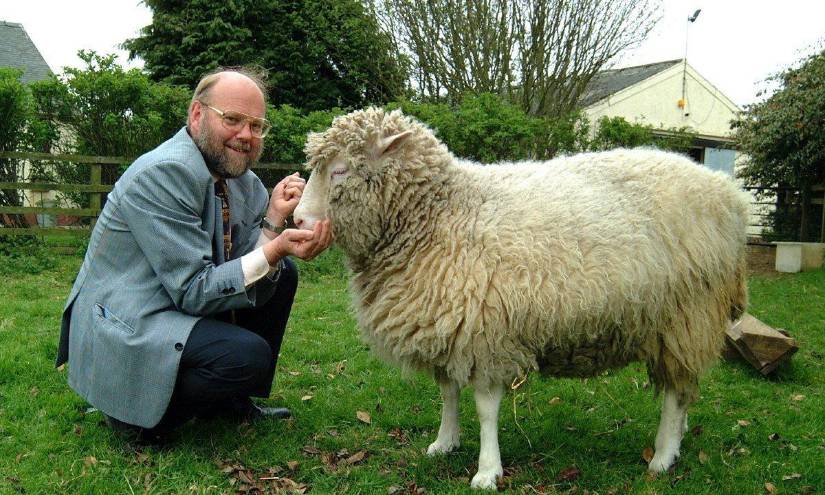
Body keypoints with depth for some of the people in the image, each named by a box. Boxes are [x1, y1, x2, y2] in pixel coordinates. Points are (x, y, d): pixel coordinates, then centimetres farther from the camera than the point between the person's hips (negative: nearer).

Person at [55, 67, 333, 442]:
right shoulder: (162, 174, -21)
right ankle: (134, 412, -3)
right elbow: (193, 291, -23)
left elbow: (254, 282, 2)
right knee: (248, 355, -28)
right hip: (123, 332, -9)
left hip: (180, 309, 9)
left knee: (282, 273, 6)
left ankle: (228, 399, 15)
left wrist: (274, 218, -12)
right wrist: (274, 251, -32)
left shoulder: (244, 181, 3)